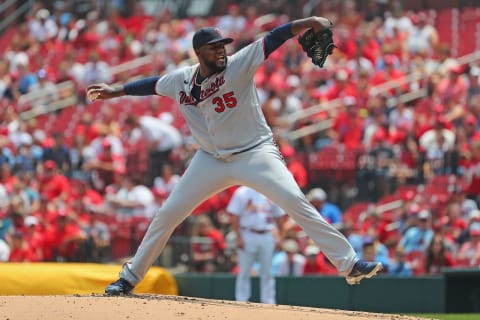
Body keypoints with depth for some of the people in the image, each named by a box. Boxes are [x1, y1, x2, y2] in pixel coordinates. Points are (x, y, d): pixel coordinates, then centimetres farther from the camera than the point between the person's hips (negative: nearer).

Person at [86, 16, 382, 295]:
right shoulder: (181, 80, 0)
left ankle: (348, 263, -23)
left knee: (295, 200, -23)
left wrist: (307, 23, -36)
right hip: (212, 159, 4)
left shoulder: (239, 65, -12)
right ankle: (131, 276, 21)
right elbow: (153, 84, 21)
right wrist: (115, 91, 25)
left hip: (255, 154, -4)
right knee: (167, 214, 5)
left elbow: (273, 39, -23)